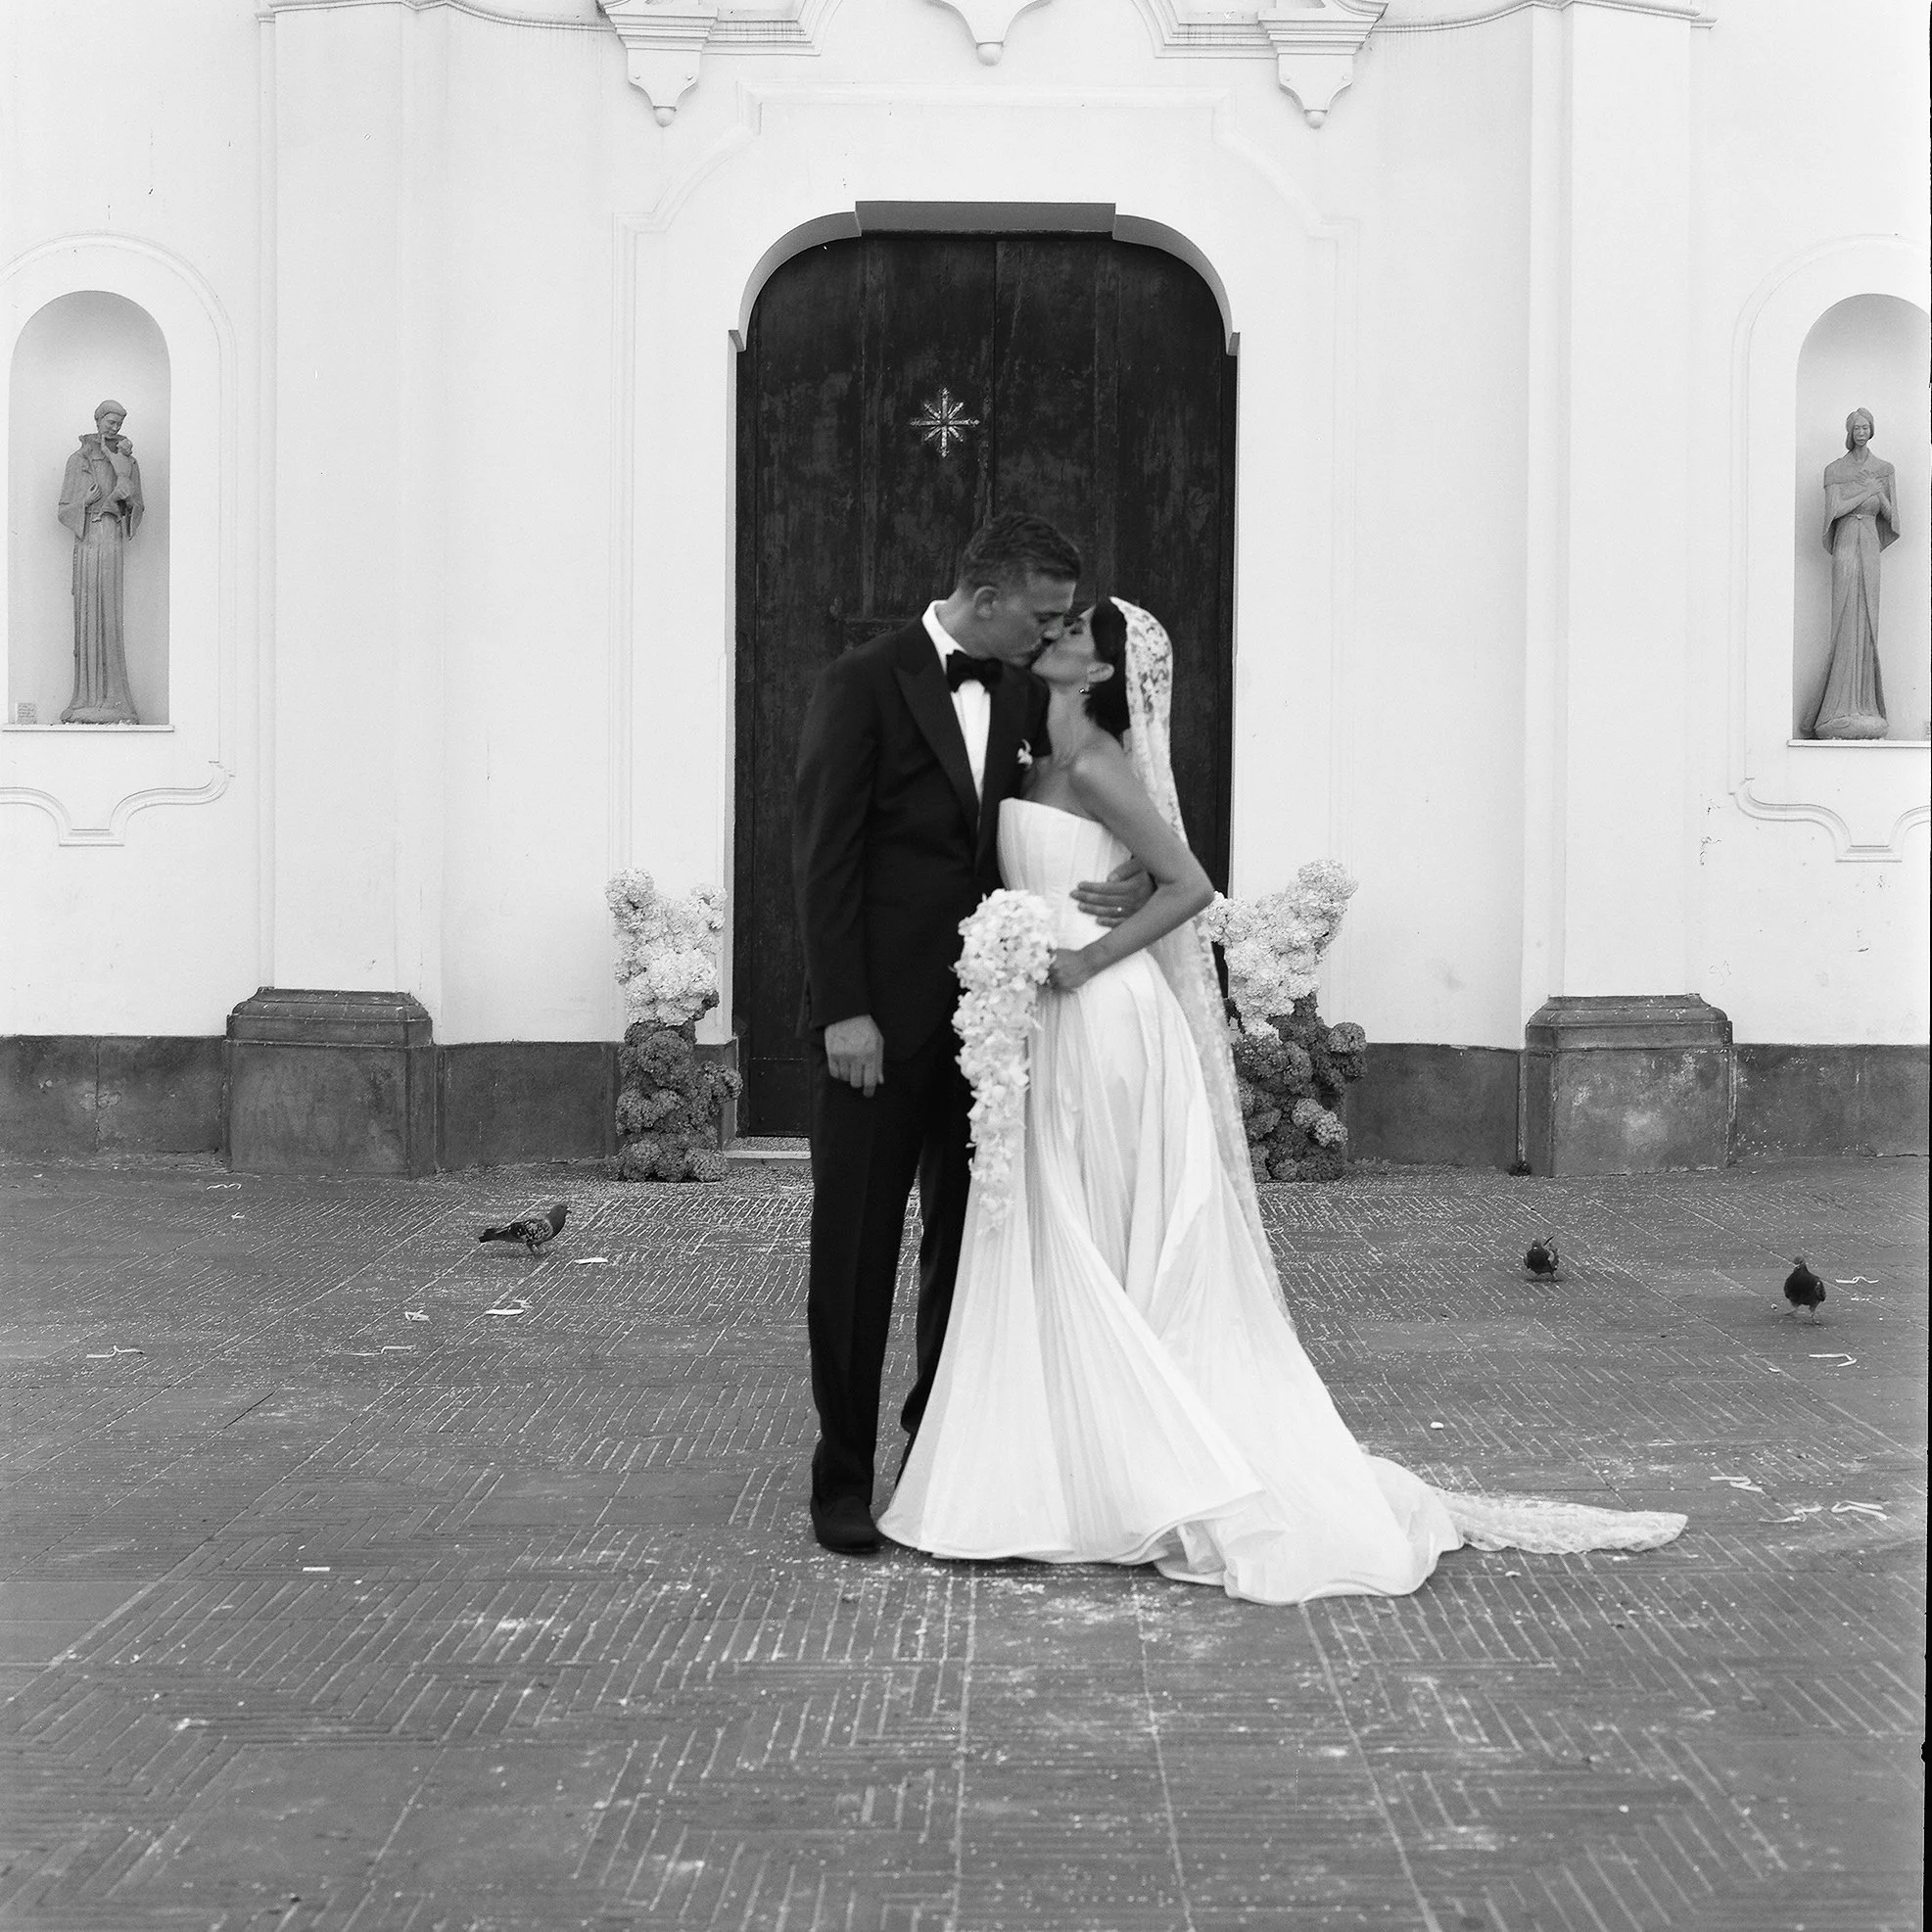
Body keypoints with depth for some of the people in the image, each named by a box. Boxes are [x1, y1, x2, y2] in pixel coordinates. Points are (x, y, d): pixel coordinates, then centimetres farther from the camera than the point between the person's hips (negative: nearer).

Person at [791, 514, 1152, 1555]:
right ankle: (844, 1477, 11)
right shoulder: (862, 684, -8)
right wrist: (844, 1010, -16)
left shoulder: (1028, 695, 9)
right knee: (856, 1248, 2)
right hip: (877, 1018, -5)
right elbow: (824, 856, -11)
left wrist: (1135, 875, -11)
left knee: (967, 1242, 11)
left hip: (983, 1012, 6)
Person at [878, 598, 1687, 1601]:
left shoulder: (1091, 763, -12)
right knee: (1066, 1264, 11)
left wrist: (1084, 962, -19)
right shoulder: (1048, 763, 14)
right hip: (1065, 1028, 9)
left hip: (1101, 1026, -9)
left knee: (1102, 1266, -3)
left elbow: (1188, 884, -17)